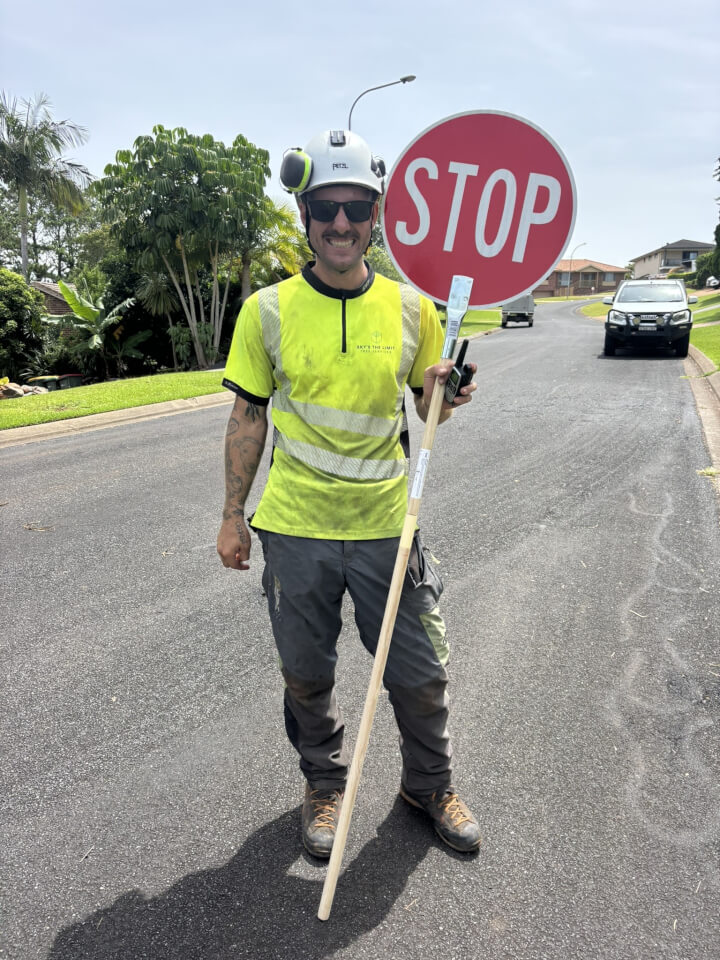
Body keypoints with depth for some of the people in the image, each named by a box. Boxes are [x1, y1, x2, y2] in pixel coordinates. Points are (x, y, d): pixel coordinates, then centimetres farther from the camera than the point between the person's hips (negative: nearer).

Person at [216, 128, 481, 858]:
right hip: (295, 527, 0)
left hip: (386, 524, 1)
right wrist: (233, 515, 4)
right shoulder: (267, 311, -3)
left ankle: (429, 786, 40)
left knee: (420, 675, 10)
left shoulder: (411, 308, 0)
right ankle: (324, 785, 43)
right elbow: (248, 417, 4)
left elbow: (428, 409, 9)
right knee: (306, 677, 15)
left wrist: (444, 394, -14)